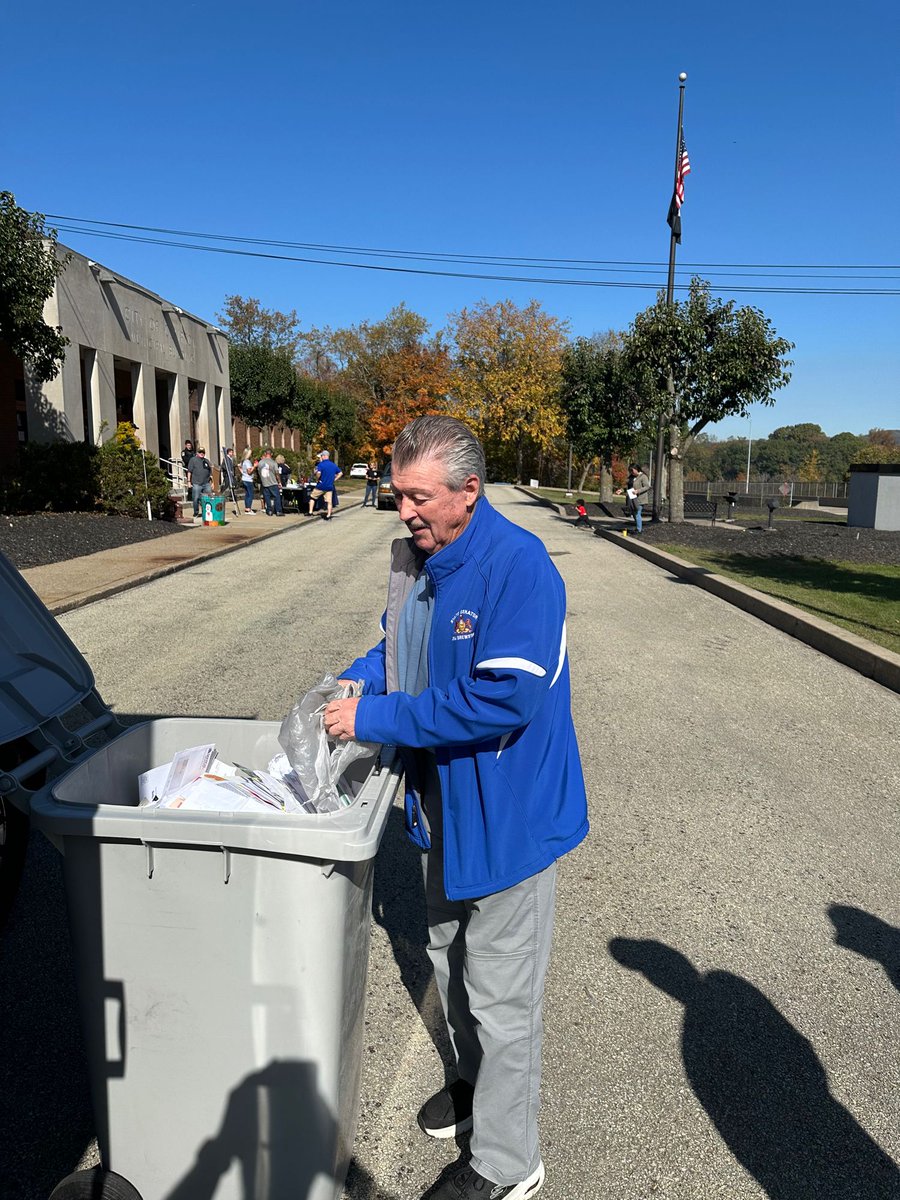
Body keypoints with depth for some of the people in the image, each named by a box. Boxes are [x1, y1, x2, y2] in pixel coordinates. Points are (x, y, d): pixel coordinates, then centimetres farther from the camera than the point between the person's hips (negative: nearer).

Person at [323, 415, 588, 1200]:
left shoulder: (519, 566, -26)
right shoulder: (414, 557, 0)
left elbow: (505, 700, -32)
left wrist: (377, 719, -27)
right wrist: (357, 679, -5)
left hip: (508, 810, -8)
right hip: (444, 802, 8)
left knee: (501, 994, 8)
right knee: (450, 956, 27)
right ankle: (473, 1079, 53)